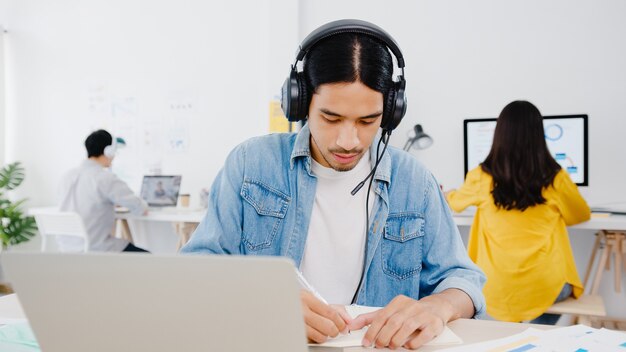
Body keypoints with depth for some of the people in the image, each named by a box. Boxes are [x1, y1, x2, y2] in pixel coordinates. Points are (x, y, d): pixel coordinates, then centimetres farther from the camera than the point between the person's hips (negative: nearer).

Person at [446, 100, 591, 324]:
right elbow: (581, 215, 13)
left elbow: (455, 202, 18)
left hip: (495, 289, 1)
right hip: (545, 287, 0)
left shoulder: (481, 178, -5)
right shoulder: (555, 178, -7)